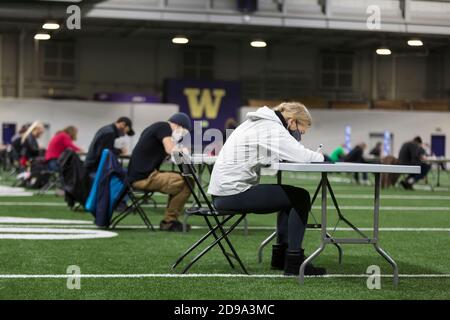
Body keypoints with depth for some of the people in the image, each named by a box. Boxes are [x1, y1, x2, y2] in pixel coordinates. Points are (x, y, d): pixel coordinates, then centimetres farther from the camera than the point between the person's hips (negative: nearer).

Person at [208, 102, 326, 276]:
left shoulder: (258, 123, 17)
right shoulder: (272, 129, -13)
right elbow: (302, 156, -21)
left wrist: (313, 156, 2)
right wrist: (319, 156, 0)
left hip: (222, 191, 10)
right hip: (233, 193, -10)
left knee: (290, 195, 23)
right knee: (301, 198, -5)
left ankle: (280, 254, 25)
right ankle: (294, 260, -4)